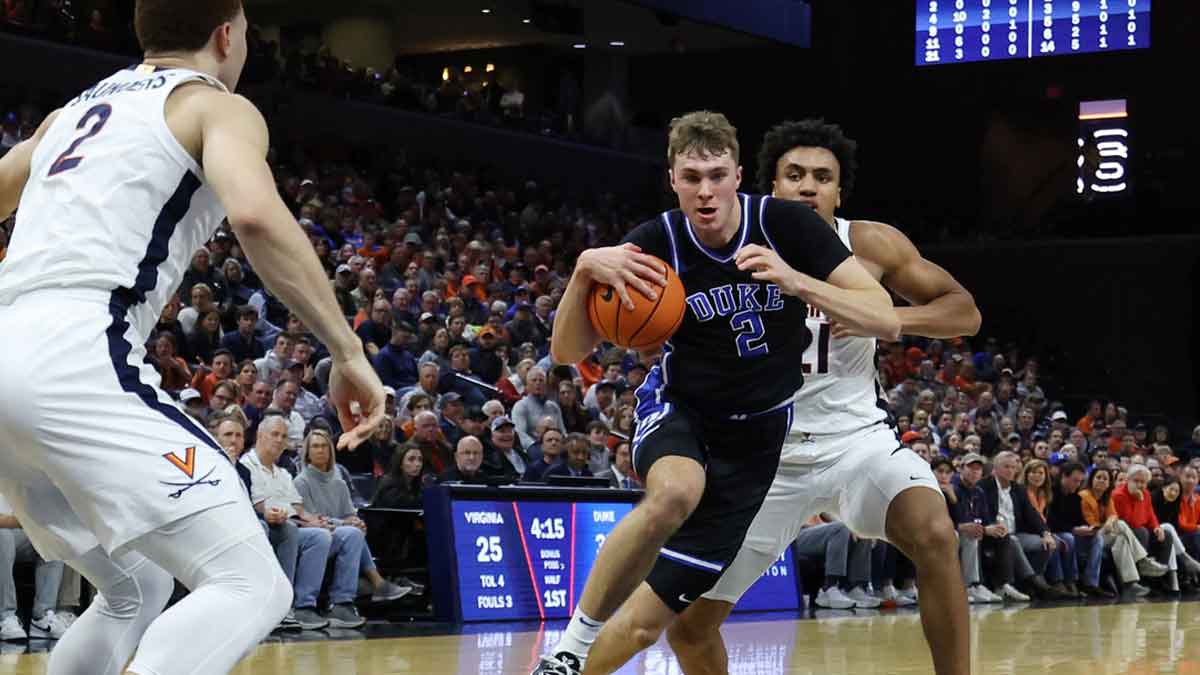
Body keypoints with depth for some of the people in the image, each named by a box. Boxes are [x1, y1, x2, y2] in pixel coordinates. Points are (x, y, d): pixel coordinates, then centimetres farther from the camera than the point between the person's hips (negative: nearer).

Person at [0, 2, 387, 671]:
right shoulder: (219, 106, 7)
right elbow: (255, 214, -14)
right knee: (250, 584, -10)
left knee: (139, 587, 24)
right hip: (78, 358, -8)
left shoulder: (77, 108, 29)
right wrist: (349, 351, -12)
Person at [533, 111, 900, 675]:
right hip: (678, 411, -1)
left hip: (759, 432, 1)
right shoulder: (655, 245, -16)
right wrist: (585, 269, -34)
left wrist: (795, 281, -36)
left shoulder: (784, 224, -17)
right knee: (676, 491, -39)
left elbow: (886, 321, -21)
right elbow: (566, 352, -15)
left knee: (645, 622, -5)